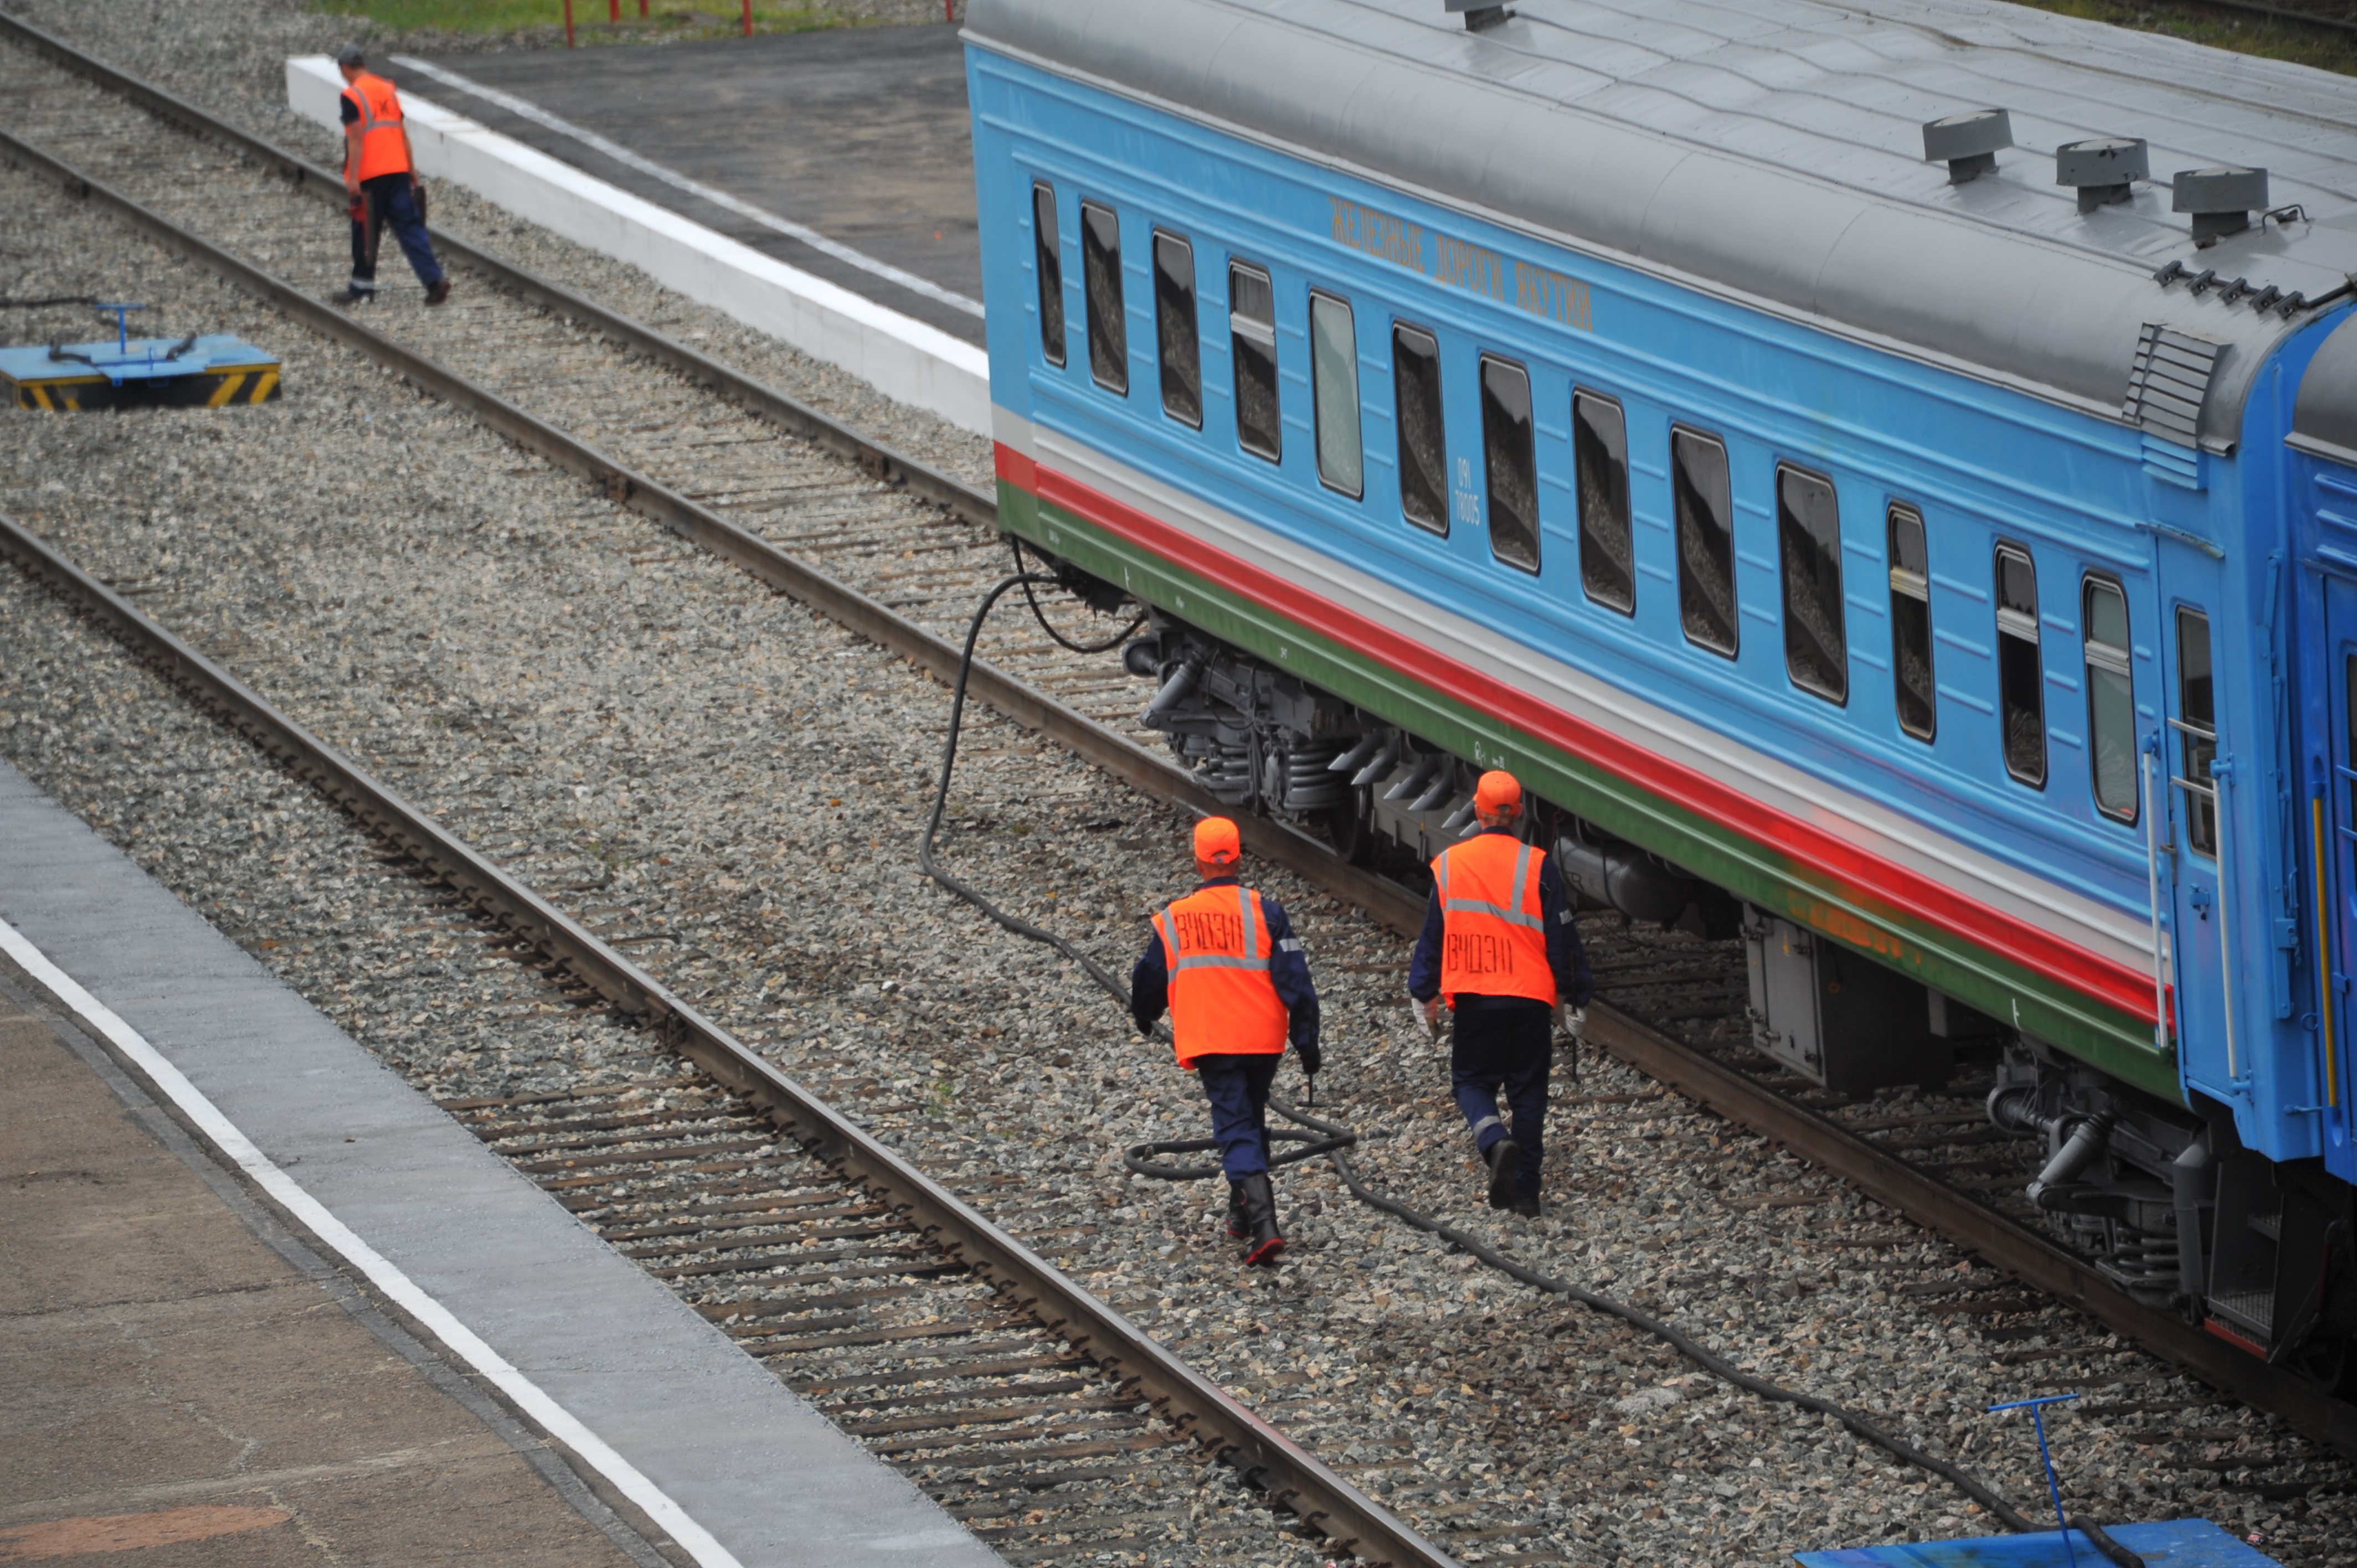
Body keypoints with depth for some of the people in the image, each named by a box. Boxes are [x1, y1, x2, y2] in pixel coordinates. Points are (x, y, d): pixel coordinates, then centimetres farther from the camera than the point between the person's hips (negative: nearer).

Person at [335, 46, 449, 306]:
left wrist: (353, 178, -15)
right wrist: (411, 168, 19)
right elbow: (402, 132, 14)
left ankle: (362, 288, 16)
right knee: (409, 224, 2)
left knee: (365, 231, 6)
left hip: (369, 175, -6)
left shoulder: (352, 95, -9)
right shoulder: (388, 90, 12)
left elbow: (356, 138, -15)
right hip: (398, 168, 6)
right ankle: (434, 279, -11)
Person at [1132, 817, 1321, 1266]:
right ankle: (1243, 1214, 34)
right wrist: (1306, 1038, -3)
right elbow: (1293, 977, -9)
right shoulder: (1263, 912, -4)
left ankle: (1263, 1226, -23)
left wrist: (1144, 1018, 37)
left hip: (1210, 1043, -1)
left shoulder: (1172, 920, 2)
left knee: (1236, 1131, -5)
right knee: (1252, 1120, 22)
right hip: (1264, 1039, 1)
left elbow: (1149, 979, 15)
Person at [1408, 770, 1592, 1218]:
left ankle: (1496, 1143, -19)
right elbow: (1562, 937, 0)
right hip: (1531, 996, 0)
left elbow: (1433, 934, 7)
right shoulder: (1538, 866, -4)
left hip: (1474, 996, 0)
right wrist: (1571, 996, 10)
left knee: (1472, 1080, 12)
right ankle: (1526, 1192, 9)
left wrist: (1426, 997, 16)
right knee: (1528, 1089, 10)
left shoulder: (1449, 864, 0)